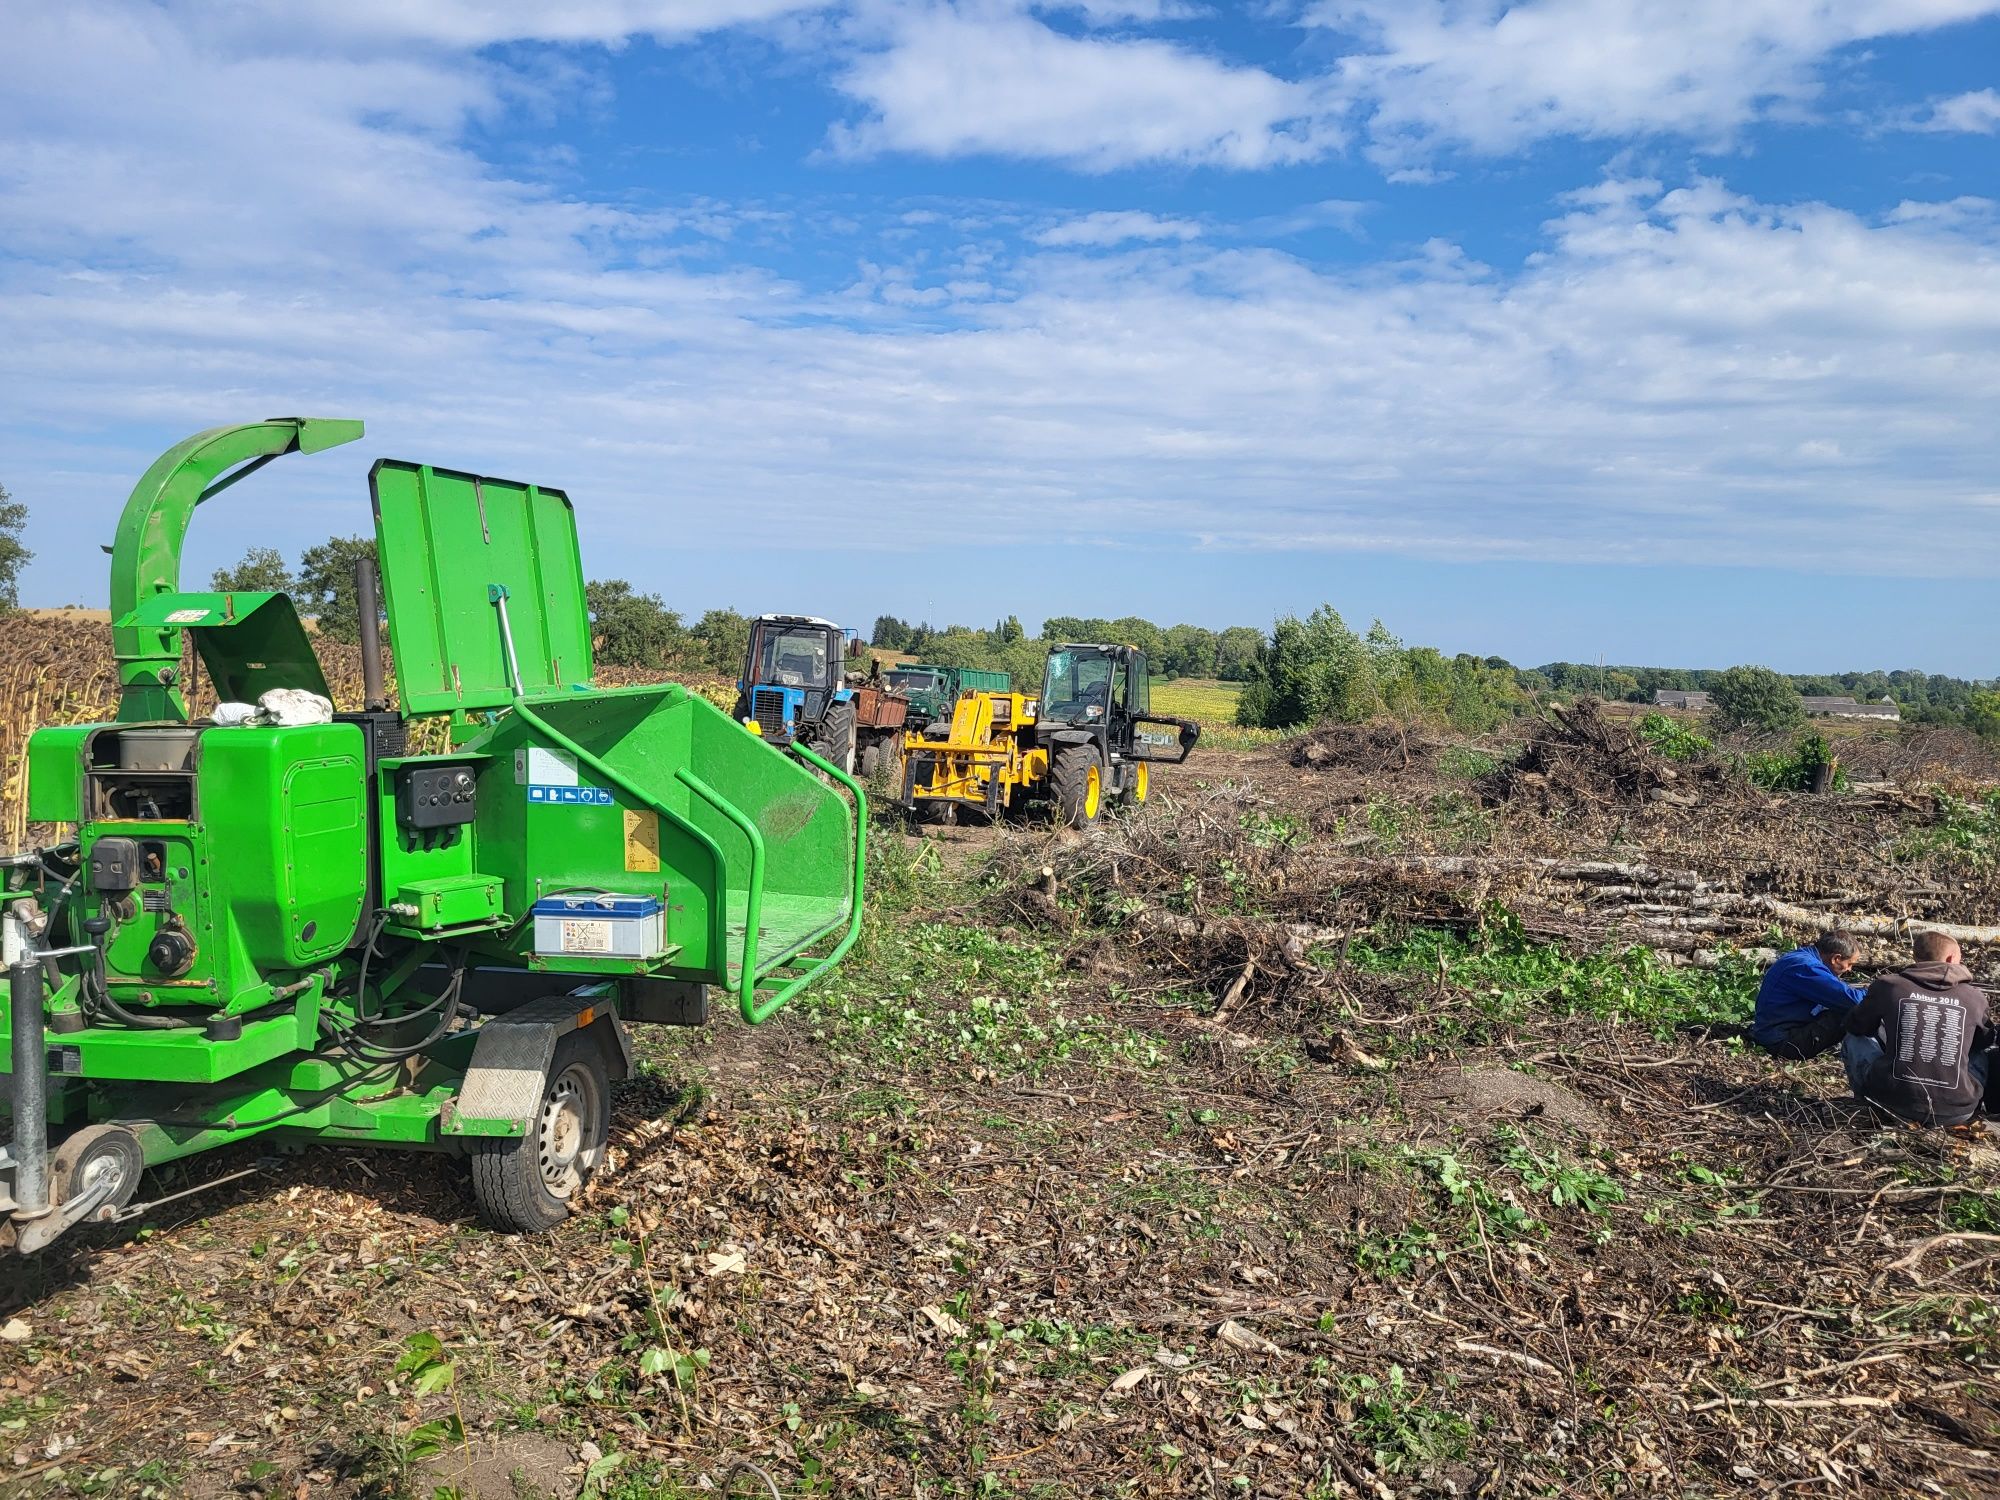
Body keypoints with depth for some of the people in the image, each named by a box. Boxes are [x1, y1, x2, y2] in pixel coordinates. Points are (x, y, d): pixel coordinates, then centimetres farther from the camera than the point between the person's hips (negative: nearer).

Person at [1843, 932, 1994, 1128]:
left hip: (1895, 1104, -2)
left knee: (1855, 1039, 24)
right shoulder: (1974, 997, 4)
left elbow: (1855, 1026, 17)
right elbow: (1983, 1041, 25)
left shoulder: (1888, 985, 0)